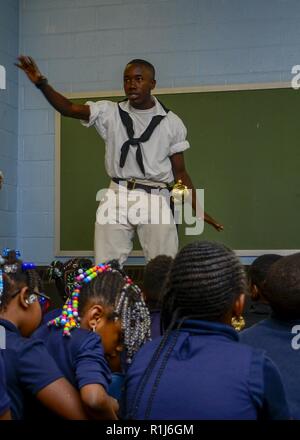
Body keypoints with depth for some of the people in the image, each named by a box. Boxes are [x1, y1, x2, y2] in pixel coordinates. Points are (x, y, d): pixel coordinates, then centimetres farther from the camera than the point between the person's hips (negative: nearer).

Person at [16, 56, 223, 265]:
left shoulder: (171, 122, 6)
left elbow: (179, 172, 9)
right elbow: (69, 108, -6)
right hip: (118, 198, 1)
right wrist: (42, 83, -22)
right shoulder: (110, 112, 7)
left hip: (155, 200, -1)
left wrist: (198, 210, 2)